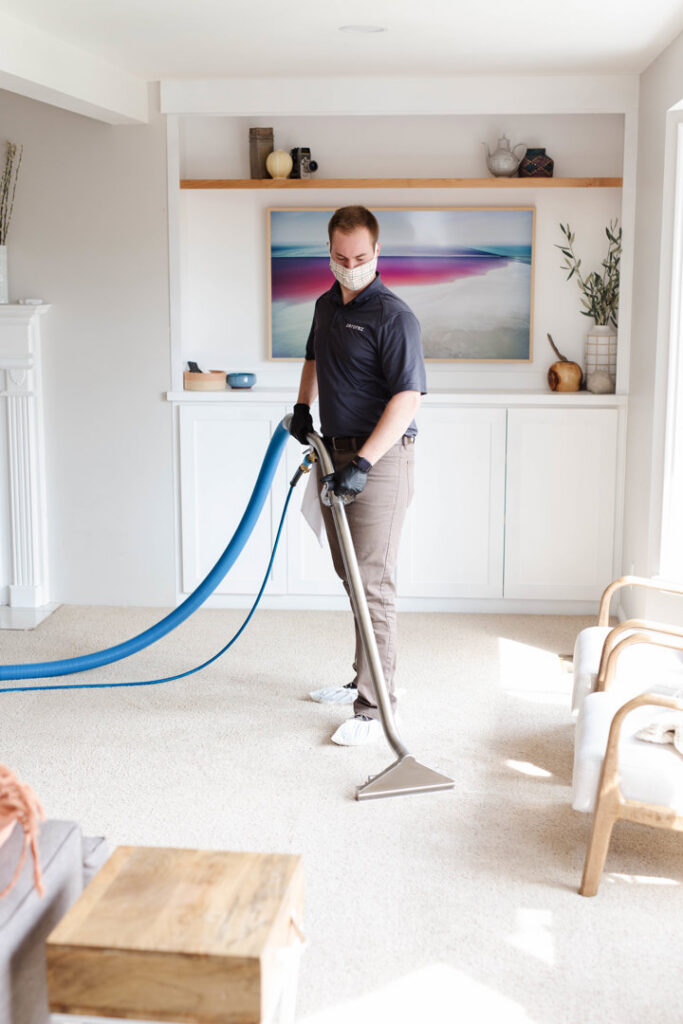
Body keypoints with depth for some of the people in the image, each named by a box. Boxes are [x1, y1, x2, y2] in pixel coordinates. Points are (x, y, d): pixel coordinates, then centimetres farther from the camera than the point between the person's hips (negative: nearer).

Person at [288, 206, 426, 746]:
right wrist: (303, 407, 19)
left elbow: (408, 397, -23)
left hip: (380, 460, -9)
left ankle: (375, 706, -5)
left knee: (372, 582, -10)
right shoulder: (327, 304, 13)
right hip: (335, 454, 9)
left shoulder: (393, 316, -15)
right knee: (351, 576, 15)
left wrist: (364, 463, -30)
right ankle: (366, 679, 27)